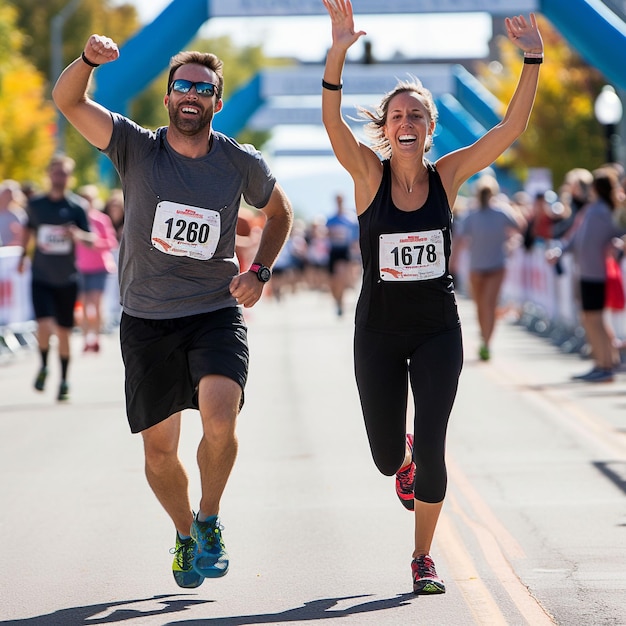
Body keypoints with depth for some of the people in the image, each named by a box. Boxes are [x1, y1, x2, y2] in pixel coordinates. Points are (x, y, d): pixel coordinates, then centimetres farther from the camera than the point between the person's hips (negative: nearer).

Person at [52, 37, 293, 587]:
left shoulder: (242, 164, -2)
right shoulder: (137, 149, -5)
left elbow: (279, 212, 17)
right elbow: (67, 100, -16)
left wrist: (259, 272, 2)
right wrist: (89, 60, -37)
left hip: (217, 312, -1)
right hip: (147, 320, 1)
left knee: (220, 420, -24)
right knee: (159, 449, 6)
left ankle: (210, 520, 2)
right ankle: (185, 535, 33)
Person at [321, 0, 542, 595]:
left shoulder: (447, 175, -4)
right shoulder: (369, 173, -8)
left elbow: (512, 127, -12)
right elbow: (332, 124, -26)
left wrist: (532, 62, -23)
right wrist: (338, 54, -41)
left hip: (438, 329, 0)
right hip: (379, 332, 0)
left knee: (431, 449, -8)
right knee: (387, 456, 8)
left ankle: (423, 557, 12)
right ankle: (405, 460, 48)